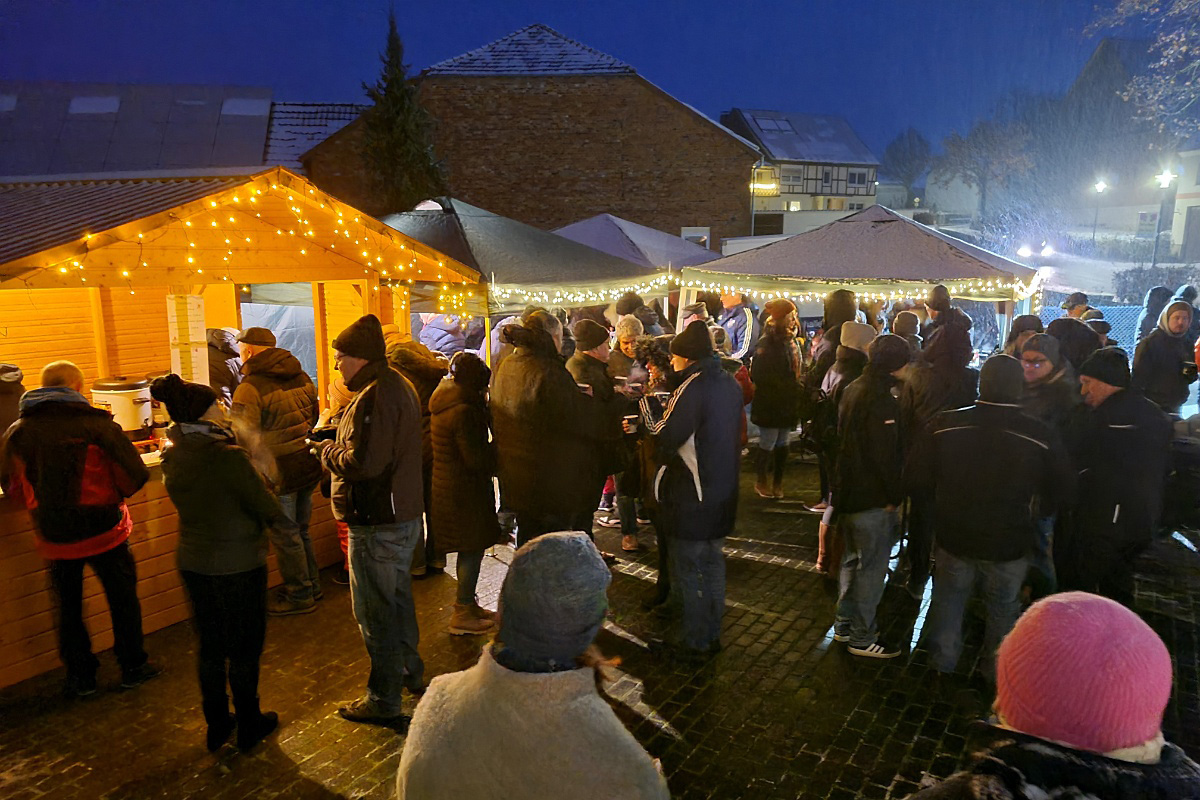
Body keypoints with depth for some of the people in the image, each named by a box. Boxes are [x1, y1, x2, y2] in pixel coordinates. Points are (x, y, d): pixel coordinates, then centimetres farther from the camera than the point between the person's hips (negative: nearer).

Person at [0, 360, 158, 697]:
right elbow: (135, 474, -14)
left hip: (54, 537, 3)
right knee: (123, 598, 15)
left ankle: (80, 676, 28)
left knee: (68, 605, 18)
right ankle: (132, 666, 25)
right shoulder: (96, 423, -14)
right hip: (103, 530, -3)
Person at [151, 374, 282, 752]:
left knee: (210, 646, 20)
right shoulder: (228, 457, -26)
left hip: (193, 562, 6)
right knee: (244, 648, 12)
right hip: (238, 565, -6)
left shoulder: (172, 455, -4)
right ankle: (248, 726, 27)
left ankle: (216, 724, 34)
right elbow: (271, 511, -20)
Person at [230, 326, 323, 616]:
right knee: (300, 531, 21)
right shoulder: (301, 377, 8)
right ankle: (311, 586, 32)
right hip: (308, 467, 7)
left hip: (278, 472, -7)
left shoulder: (250, 388, -15)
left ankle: (299, 596, 17)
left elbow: (241, 438, -18)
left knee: (286, 536, 6)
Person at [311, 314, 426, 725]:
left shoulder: (374, 397, -23)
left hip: (377, 524, -10)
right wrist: (337, 445, 7)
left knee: (375, 611, 2)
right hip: (403, 514, 10)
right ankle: (409, 672, 40)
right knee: (398, 599, 24)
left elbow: (362, 462, -28)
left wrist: (327, 450, -9)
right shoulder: (399, 386, 11)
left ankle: (384, 699, 14)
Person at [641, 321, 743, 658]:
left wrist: (645, 403, -7)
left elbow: (665, 437, -23)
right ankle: (712, 634, 30)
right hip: (724, 491, 9)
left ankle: (695, 641, 15)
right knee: (713, 563, 19)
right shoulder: (729, 383, 6)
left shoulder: (693, 387, -20)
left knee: (688, 568, 5)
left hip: (693, 495, -8)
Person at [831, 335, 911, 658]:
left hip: (848, 494, 10)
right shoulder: (882, 401, -23)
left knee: (852, 559, 21)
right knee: (872, 568, 3)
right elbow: (886, 455, -23)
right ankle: (862, 638, 15)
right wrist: (894, 497, -12)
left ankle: (844, 624, 33)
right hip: (873, 499, -10)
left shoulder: (853, 389, 8)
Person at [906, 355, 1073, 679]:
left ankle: (943, 660, 38)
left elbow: (915, 479, -9)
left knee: (948, 600, 23)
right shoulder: (1042, 437, -18)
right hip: (1009, 544, -1)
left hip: (953, 537, 1)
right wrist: (1030, 510, 13)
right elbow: (1060, 496, -6)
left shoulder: (945, 425, -16)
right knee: (1003, 610, 21)